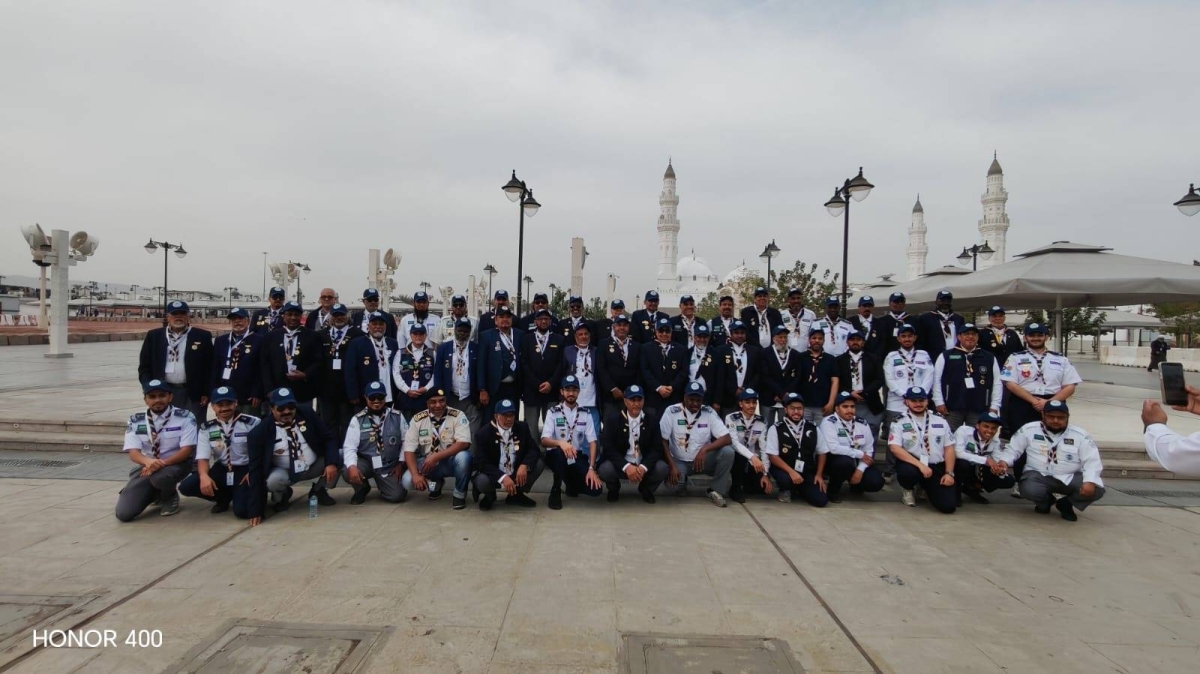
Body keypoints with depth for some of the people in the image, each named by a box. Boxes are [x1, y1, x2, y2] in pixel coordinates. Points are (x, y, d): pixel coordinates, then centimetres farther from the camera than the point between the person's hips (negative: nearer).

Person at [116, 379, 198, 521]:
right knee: (124, 513, -12)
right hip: (146, 465, 3)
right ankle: (155, 493, 21)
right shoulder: (135, 421, -1)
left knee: (160, 477, -40)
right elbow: (132, 452, -10)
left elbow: (187, 450, -14)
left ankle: (170, 497, -2)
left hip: (175, 463, -3)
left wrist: (162, 463, -29)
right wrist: (148, 461, -33)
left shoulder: (185, 417, -9)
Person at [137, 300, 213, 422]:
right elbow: (144, 366, 9)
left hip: (193, 394, -2)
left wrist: (206, 393, -5)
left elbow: (210, 367, 1)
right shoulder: (154, 336, 8)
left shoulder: (203, 336, 2)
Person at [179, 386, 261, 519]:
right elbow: (202, 457, -2)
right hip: (221, 470, 5)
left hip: (246, 470, -4)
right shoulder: (206, 428, 2)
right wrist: (204, 476, -23)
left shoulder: (252, 423, -8)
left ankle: (240, 494, 14)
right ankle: (225, 497, 7)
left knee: (242, 511, -24)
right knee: (186, 486, -17)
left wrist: (253, 473, -18)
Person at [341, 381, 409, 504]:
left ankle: (383, 483, 22)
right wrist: (352, 466, -31)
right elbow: (349, 446, -13)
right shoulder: (357, 419, -6)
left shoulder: (397, 416, -2)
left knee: (397, 495, -17)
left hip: (390, 466, 0)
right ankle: (362, 488, 7)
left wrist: (401, 463, -3)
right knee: (348, 472, -32)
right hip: (366, 462, 0)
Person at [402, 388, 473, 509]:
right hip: (427, 462, 3)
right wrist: (416, 475, -25)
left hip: (451, 461, -3)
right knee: (408, 481, -22)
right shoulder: (418, 419, -7)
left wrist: (436, 456, -33)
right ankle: (436, 482, 14)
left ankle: (460, 494, -8)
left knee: (463, 456, -36)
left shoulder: (457, 416, -14)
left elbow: (463, 443, -27)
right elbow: (409, 450, -10)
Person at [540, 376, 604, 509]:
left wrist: (591, 468, -15)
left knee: (595, 489, -17)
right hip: (556, 457, -2)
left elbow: (592, 442, -3)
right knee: (559, 452, -39)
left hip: (577, 458, 3)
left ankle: (572, 484, 18)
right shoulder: (553, 412, -7)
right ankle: (556, 491, -14)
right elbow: (544, 441, -17)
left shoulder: (585, 413, 0)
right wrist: (560, 443, -38)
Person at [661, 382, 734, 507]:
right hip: (679, 461, -1)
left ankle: (716, 491, -6)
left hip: (703, 459, 2)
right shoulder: (671, 411, -13)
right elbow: (662, 440, -12)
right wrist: (672, 466, -21)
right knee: (674, 479, -34)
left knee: (728, 452, -25)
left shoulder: (709, 412, -9)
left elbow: (727, 438, -15)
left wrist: (704, 449, -29)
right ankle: (681, 484, 7)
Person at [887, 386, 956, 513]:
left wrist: (949, 473, -4)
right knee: (908, 472, -39)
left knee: (948, 505, -13)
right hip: (912, 464, -3)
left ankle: (924, 487, 22)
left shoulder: (940, 421, 9)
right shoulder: (899, 422, -3)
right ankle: (908, 490, 1)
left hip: (937, 468, 3)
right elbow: (895, 448, -15)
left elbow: (949, 448, 9)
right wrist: (920, 465, -25)